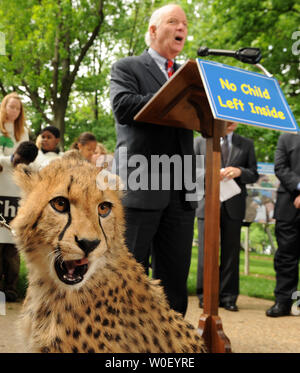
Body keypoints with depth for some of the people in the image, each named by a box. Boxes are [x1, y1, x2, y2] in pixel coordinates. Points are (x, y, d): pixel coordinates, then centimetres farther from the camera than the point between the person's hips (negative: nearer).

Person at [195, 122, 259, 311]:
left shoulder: (247, 144, 15)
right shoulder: (201, 141, 12)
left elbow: (254, 175, 10)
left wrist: (239, 171, -11)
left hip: (234, 205, 1)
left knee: (231, 252, 2)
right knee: (206, 252, -2)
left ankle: (228, 297, 9)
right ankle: (205, 296, 7)